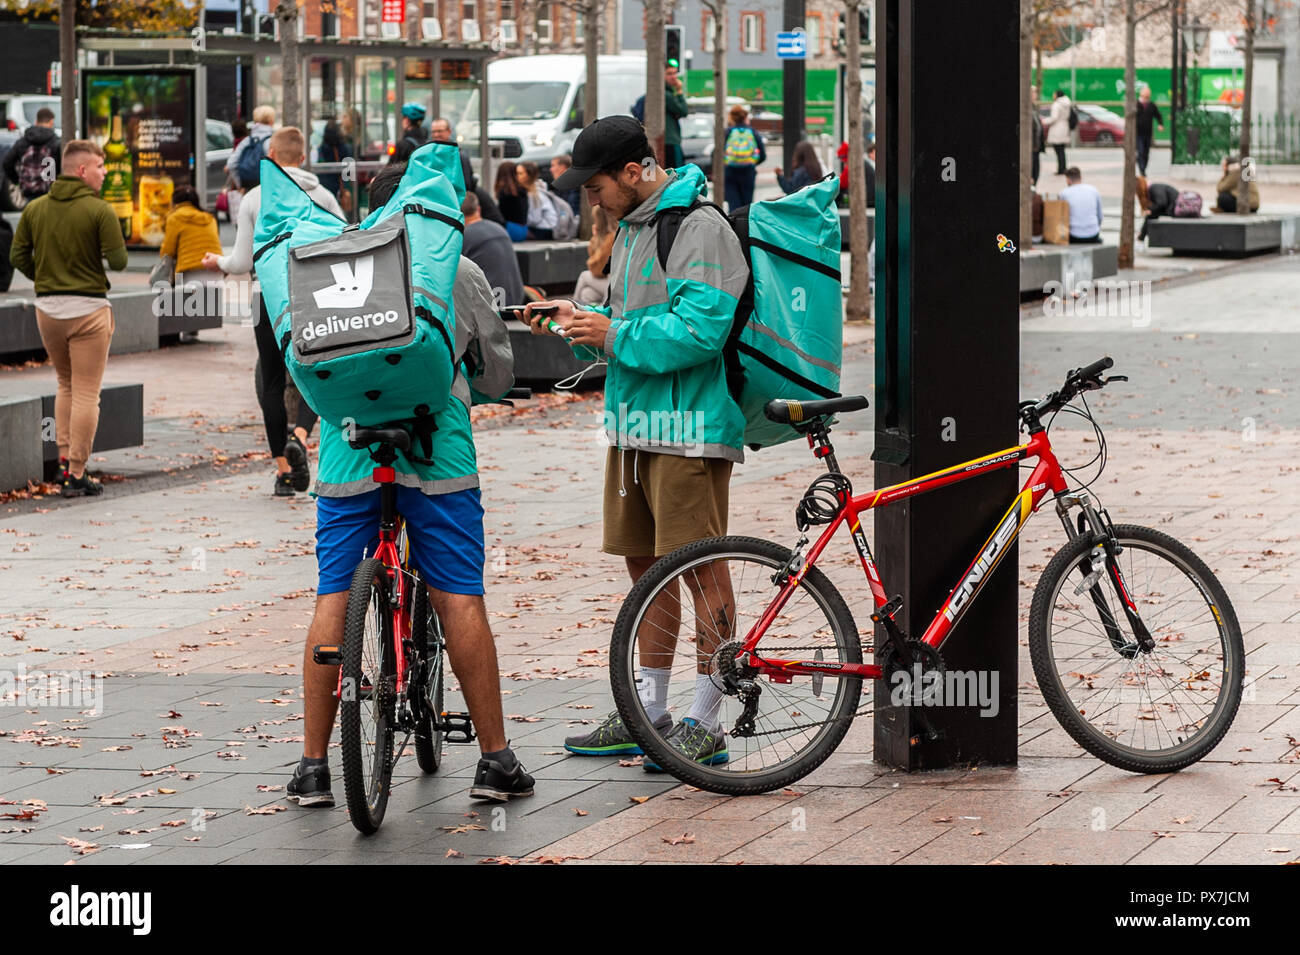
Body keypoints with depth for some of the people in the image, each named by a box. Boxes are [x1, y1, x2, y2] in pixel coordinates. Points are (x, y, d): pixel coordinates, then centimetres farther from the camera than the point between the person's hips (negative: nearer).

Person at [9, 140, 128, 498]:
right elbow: (118, 261, -13)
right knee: (86, 394, 1)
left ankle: (64, 459, 16)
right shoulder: (100, 210, -11)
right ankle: (76, 474, 1)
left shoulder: (35, 208, 4)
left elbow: (18, 256, 3)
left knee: (66, 385, 22)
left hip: (47, 307, 5)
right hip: (88, 307, -5)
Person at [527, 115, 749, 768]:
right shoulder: (631, 227, 17)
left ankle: (706, 723, -1)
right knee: (643, 562, 14)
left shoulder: (698, 228, -14)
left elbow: (698, 332, -22)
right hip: (632, 421, 10)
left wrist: (613, 336, -16)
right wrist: (579, 323, 7)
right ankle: (649, 712, 23)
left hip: (688, 425, -10)